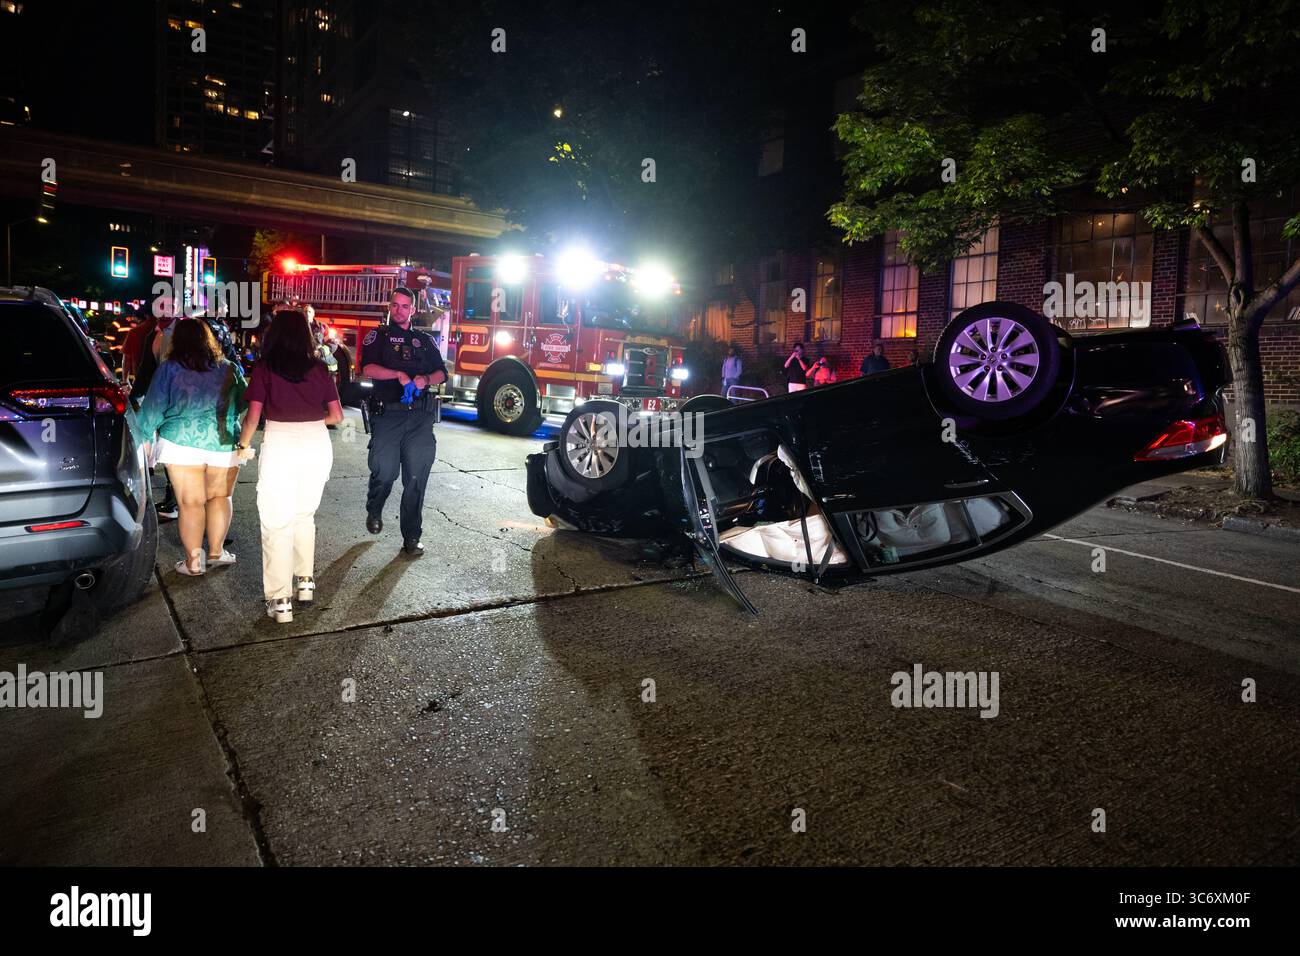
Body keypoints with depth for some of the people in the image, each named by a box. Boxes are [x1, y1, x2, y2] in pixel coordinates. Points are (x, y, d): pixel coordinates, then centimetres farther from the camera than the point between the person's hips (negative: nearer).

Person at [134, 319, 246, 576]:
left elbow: (152, 409, 1)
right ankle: (216, 552, 18)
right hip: (224, 446, 2)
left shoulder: (169, 369, -1)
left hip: (182, 445, -2)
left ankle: (193, 561, 10)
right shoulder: (229, 369, 5)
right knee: (219, 497, 17)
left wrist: (144, 438, 11)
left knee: (190, 503, 5)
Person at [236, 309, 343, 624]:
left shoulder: (265, 368, -2)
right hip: (317, 444, 3)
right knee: (304, 515, 22)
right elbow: (336, 415, 6)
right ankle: (306, 582, 27)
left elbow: (253, 416, -7)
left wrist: (243, 446, 10)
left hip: (280, 444, -3)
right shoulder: (319, 368, 5)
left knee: (277, 523, 5)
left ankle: (280, 601, 8)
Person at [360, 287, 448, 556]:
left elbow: (441, 373, 14)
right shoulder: (378, 336, 9)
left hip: (420, 417, 2)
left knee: (416, 477, -1)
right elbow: (368, 368, -6)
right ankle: (374, 511, 28)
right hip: (387, 414, -2)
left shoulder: (425, 340, 18)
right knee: (384, 472, -5)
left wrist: (426, 379, -7)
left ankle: (411, 537, 6)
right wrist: (399, 375, -18)